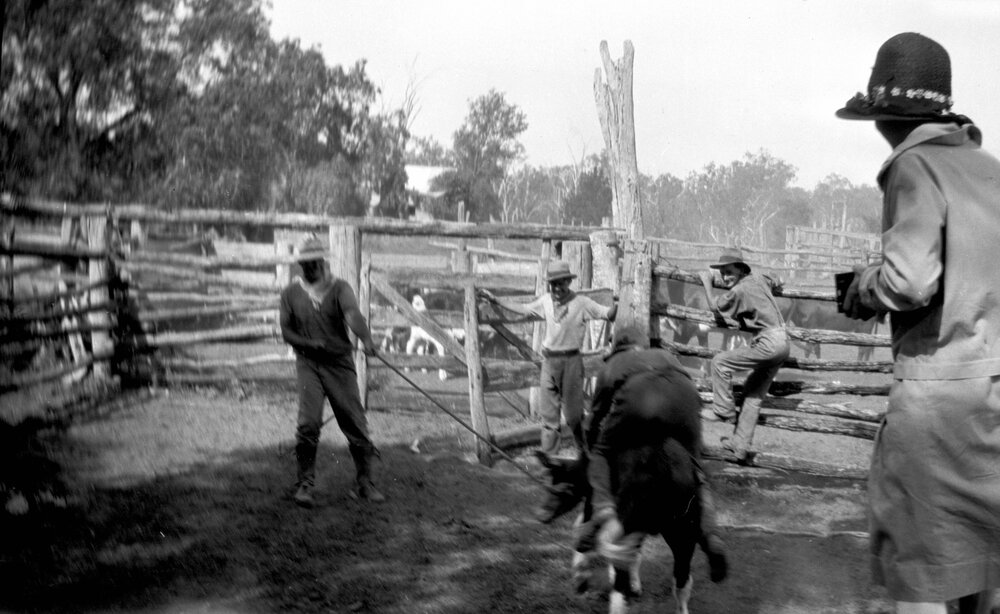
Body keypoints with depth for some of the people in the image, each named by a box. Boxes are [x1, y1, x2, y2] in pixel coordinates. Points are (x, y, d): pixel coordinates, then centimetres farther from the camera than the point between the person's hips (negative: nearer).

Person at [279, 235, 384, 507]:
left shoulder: (339, 288, -3)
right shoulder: (291, 293, 4)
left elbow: (353, 314, -22)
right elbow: (286, 331, 5)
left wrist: (366, 339, -42)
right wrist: (309, 343, -14)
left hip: (340, 363, 0)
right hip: (308, 364, 0)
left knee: (355, 423, 1)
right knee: (308, 422, -14)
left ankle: (365, 482, 15)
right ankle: (305, 483, -2)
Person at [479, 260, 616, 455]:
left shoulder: (581, 303, -8)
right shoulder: (545, 301, 6)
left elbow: (608, 314, -13)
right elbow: (522, 309, 18)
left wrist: (617, 306, -36)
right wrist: (495, 300, 18)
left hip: (571, 360, -4)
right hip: (549, 360, 5)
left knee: (573, 412, 2)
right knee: (548, 411, 7)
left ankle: (585, 452, 19)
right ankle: (548, 452, 13)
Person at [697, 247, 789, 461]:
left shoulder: (739, 291, -13)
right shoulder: (757, 278, 11)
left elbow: (714, 307, 3)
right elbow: (776, 284, 32)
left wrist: (706, 281, 15)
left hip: (768, 343, -9)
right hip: (782, 342, 9)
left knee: (720, 361, -4)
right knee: (753, 395, 13)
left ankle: (724, 410, 5)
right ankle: (740, 445, 15)